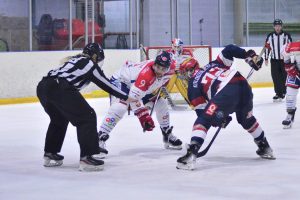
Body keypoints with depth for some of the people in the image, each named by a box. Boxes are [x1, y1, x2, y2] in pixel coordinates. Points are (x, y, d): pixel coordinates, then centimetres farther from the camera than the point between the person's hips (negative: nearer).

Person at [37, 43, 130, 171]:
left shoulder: (74, 59, 30)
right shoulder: (90, 64, 10)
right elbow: (107, 85, 13)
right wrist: (126, 97, 21)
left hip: (42, 86, 9)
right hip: (60, 89, -8)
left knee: (59, 118, 31)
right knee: (87, 117, -1)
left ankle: (50, 154, 36)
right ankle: (86, 158, -8)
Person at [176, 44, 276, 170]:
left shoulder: (193, 84, 21)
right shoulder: (213, 64, 34)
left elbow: (201, 109, 16)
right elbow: (229, 49, 18)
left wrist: (219, 119, 26)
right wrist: (249, 56, 20)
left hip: (226, 92, -6)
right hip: (243, 84, 6)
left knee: (203, 121, 2)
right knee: (246, 119, 32)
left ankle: (191, 154, -14)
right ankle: (265, 147, 42)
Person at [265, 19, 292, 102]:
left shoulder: (286, 35, -2)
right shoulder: (270, 36, 3)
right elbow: (267, 47, 7)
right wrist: (266, 59, 4)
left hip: (285, 60, -2)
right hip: (274, 60, 2)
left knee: (284, 77, -1)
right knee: (275, 77, -1)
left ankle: (283, 93, 9)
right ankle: (278, 93, 8)